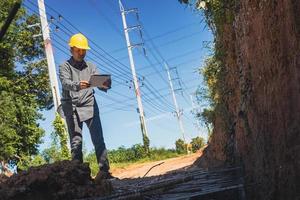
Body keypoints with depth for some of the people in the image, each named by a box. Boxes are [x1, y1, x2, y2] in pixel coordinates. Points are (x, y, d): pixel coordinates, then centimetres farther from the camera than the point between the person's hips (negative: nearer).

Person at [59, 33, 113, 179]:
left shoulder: (90, 67, 16)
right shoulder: (65, 66, 7)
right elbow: (65, 83, -12)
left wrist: (105, 85, -23)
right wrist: (77, 85, -35)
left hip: (89, 106, 2)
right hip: (72, 107, -2)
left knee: (98, 139, -6)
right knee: (76, 141, -2)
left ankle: (104, 170, -6)